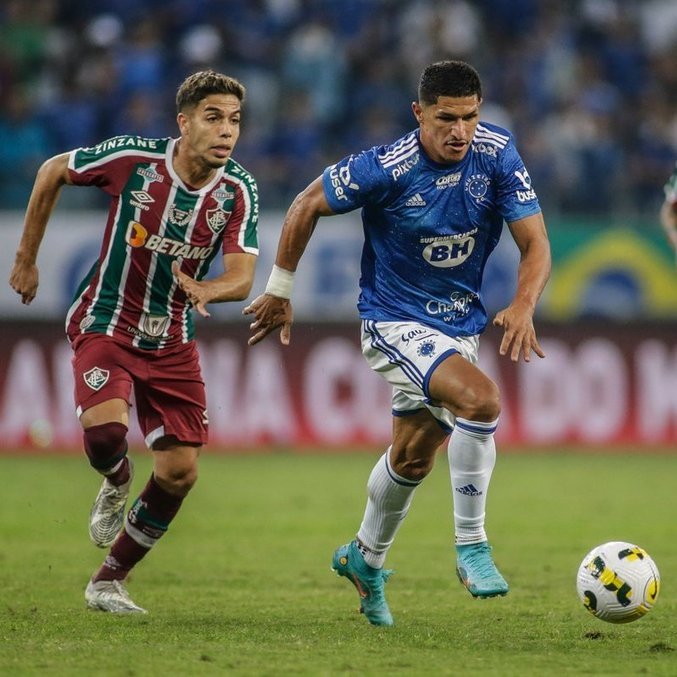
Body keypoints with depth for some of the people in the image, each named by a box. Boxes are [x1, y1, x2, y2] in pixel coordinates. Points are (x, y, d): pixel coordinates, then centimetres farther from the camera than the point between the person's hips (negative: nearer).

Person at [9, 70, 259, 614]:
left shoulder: (238, 190, -10)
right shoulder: (132, 158, -17)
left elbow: (242, 277, -17)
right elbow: (53, 172, 0)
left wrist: (205, 290, -41)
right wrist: (27, 257, 5)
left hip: (172, 340, 4)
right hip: (106, 325, -3)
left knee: (180, 473, -2)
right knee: (105, 430, -31)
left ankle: (110, 580, 18)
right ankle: (116, 485, 8)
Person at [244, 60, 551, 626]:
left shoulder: (498, 154, -14)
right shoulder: (387, 168, -24)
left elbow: (535, 244, -12)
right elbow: (307, 206, -10)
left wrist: (523, 307, -31)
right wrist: (279, 291, -3)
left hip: (460, 321, 6)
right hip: (394, 320, -5)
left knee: (414, 456, 19)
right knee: (481, 399, -30)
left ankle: (365, 559, 44)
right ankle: (471, 547, -18)